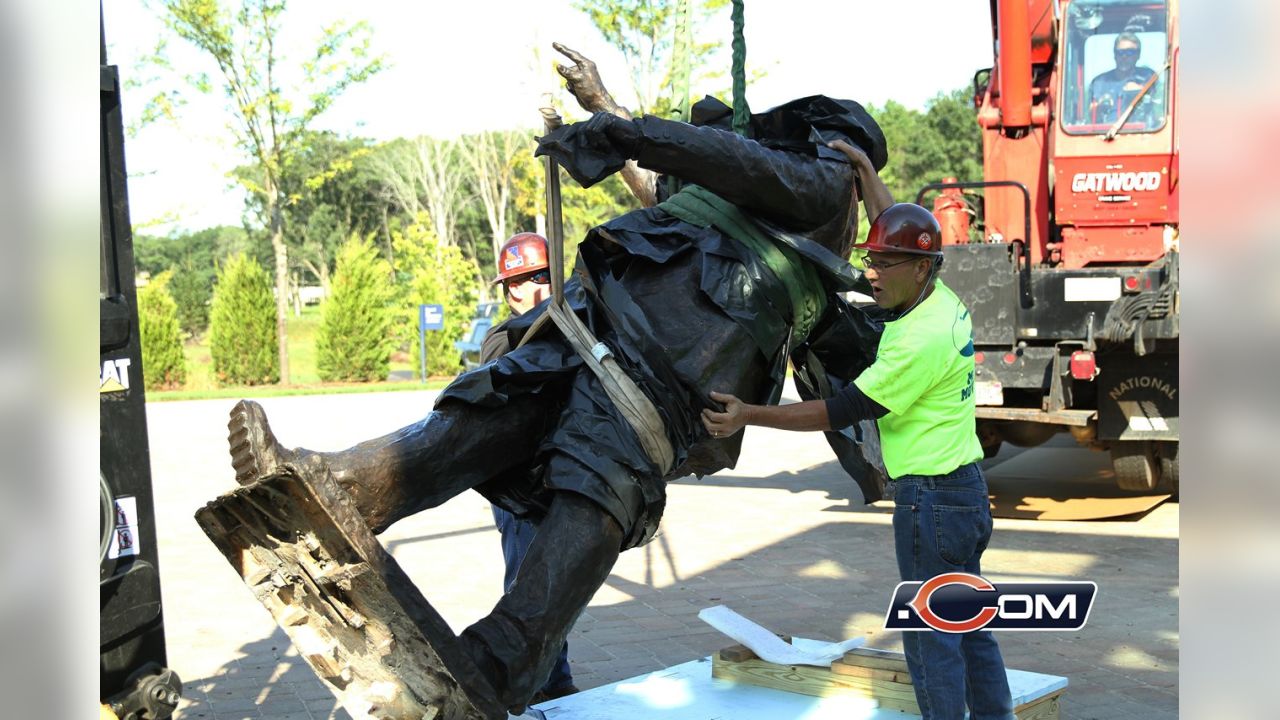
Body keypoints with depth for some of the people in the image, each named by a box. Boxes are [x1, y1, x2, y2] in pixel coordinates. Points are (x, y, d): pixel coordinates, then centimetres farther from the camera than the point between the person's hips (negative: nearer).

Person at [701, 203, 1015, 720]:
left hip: (930, 497, -10)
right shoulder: (942, 301, 5)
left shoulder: (922, 339, -23)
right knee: (970, 625, 18)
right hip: (966, 488, 10)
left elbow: (845, 410, -21)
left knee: (931, 636, -1)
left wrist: (750, 416, -19)